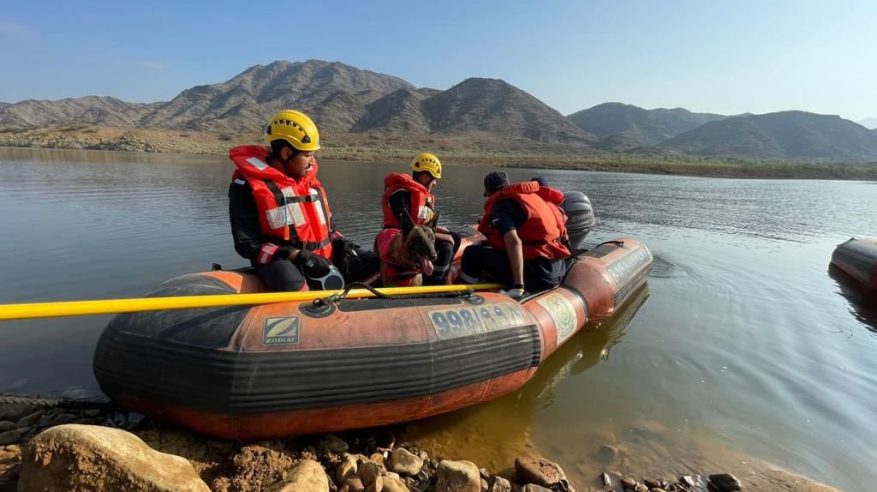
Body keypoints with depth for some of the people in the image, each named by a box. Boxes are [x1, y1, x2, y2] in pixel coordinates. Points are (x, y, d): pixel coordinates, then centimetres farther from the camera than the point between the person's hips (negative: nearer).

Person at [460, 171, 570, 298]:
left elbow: (513, 242, -23)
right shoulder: (534, 195, 17)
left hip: (536, 273, -8)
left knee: (474, 253, -4)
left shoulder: (500, 207, -6)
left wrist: (518, 287, -26)